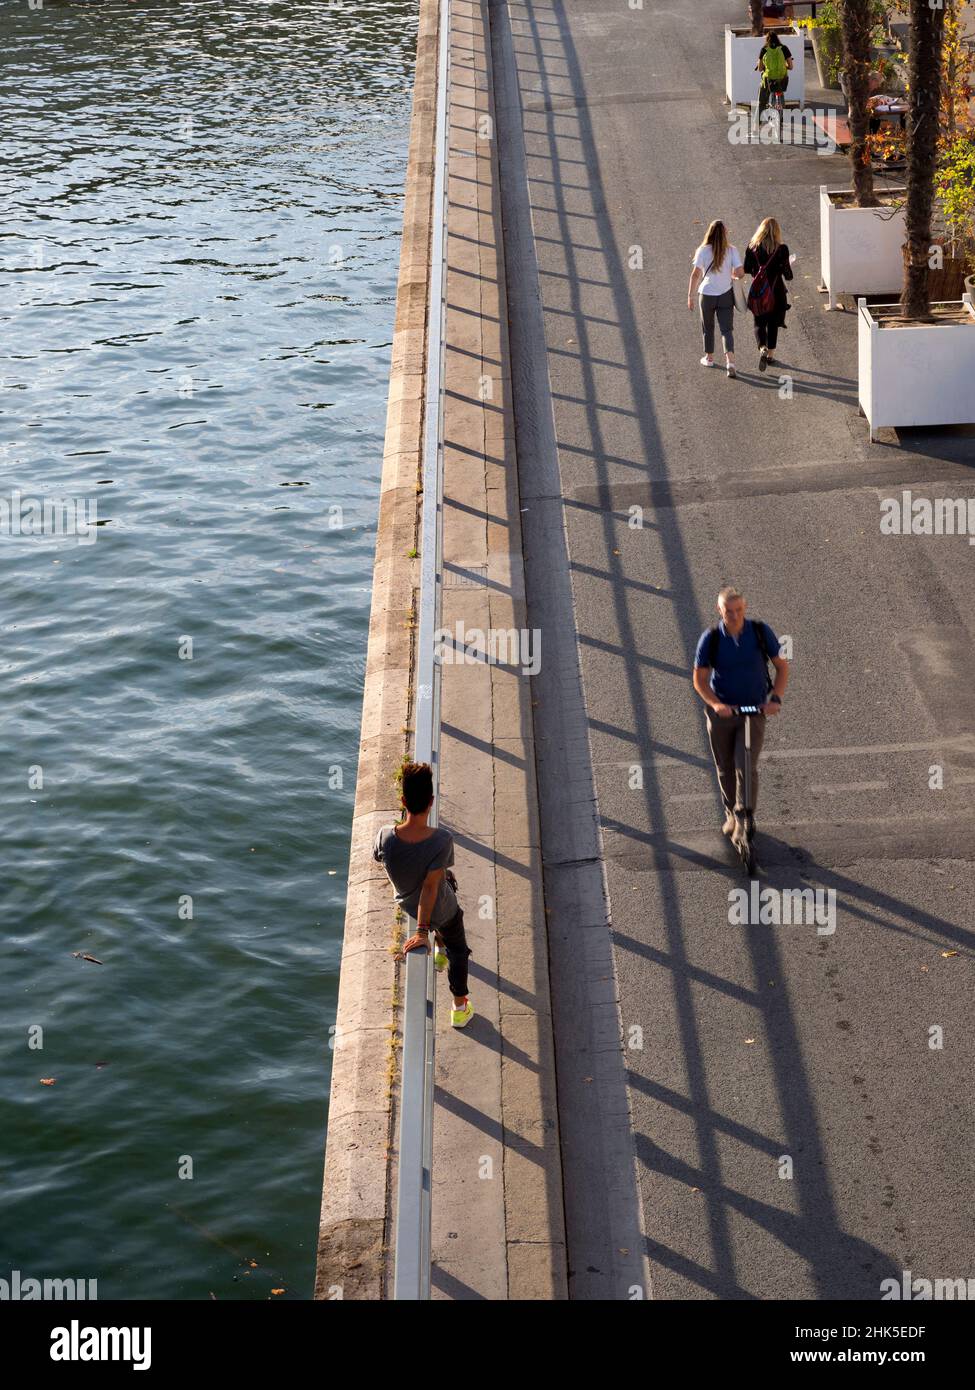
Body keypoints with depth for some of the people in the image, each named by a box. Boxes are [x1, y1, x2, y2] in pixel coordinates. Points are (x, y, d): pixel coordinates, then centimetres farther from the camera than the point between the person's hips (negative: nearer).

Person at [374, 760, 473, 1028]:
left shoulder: (386, 837, -31)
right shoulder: (442, 840, -39)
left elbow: (378, 859, -8)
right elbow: (430, 887, -37)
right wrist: (422, 931, -30)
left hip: (406, 902, 4)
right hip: (442, 909, -4)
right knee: (458, 950, 26)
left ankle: (441, 951, 58)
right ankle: (460, 1008, 42)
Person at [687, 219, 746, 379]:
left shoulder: (703, 250, -10)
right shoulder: (732, 251, -7)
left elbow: (695, 274, -12)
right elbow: (740, 272, -10)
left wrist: (690, 295, -6)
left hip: (707, 295, 0)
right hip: (726, 295, 1)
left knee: (708, 328, 19)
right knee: (727, 329, 2)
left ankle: (709, 358, 34)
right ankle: (730, 361, -15)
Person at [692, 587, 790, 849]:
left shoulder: (761, 632, -10)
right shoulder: (710, 638, -11)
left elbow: (782, 666, 1)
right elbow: (699, 680, -5)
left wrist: (776, 698, -14)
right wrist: (715, 704, -22)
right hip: (721, 712, 1)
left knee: (746, 767, -14)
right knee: (725, 769, 13)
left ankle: (743, 820, -5)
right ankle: (731, 814, 34)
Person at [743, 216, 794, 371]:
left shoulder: (751, 247, -8)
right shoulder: (781, 249, -13)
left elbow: (746, 270, 0)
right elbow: (788, 276, -11)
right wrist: (788, 266, 10)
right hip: (776, 292, -1)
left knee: (759, 323, 9)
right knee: (773, 324, 16)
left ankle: (762, 348, -17)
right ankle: (770, 354, 23)